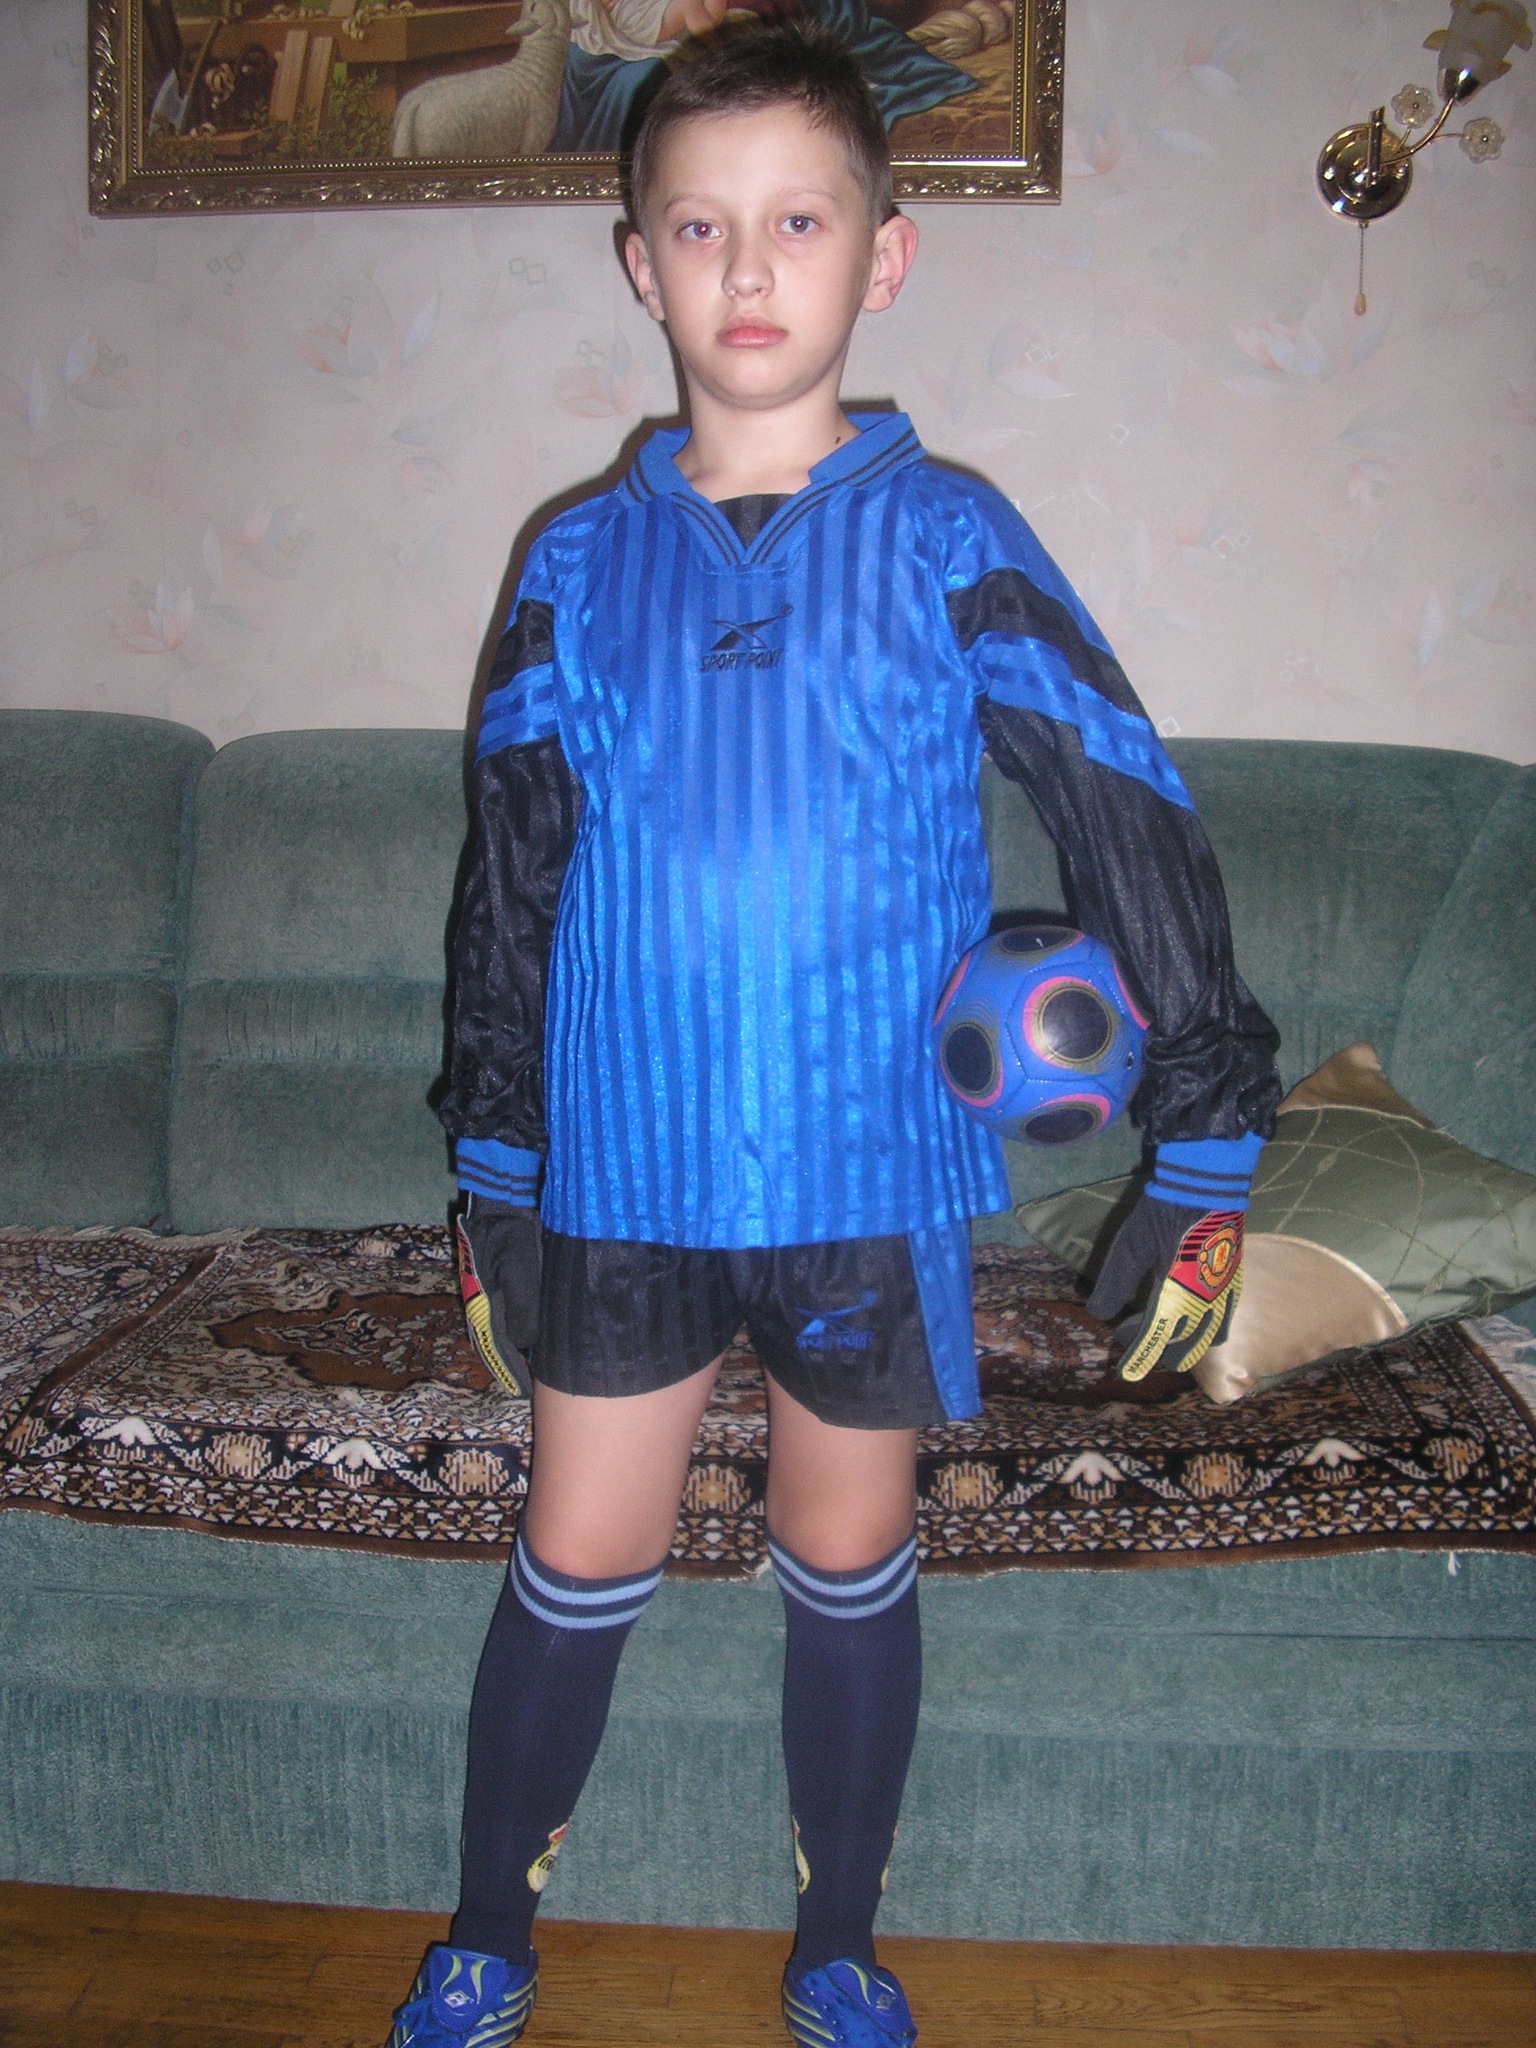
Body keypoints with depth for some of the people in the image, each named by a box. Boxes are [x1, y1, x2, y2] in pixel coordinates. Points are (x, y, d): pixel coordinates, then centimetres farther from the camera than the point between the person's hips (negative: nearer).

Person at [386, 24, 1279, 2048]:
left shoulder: (947, 538, -3)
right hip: (624, 1166, 2)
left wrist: (1209, 1140, -6)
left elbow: (1136, 824, -3)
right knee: (577, 1566, 11)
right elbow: (512, 887, 8)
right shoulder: (582, 561, 3)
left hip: (870, 1170, -1)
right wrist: (490, 1177, 10)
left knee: (849, 1568, 14)